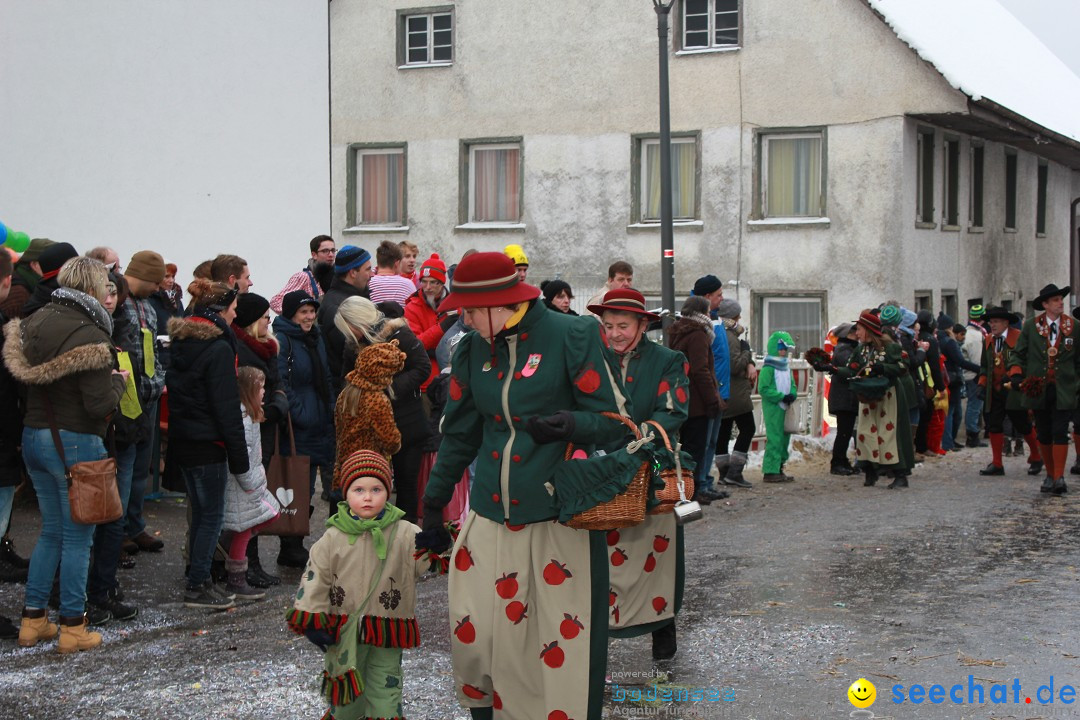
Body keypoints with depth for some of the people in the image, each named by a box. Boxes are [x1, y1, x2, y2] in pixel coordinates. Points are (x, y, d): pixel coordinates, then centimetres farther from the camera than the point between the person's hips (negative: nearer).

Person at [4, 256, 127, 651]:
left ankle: (32, 621, 22)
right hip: (75, 442, -7)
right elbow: (100, 404, -21)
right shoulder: (89, 334, -18)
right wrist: (118, 381, -1)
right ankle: (73, 628, 10)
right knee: (78, 536, 4)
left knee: (50, 531, 19)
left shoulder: (34, 323, 5)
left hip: (33, 436, 7)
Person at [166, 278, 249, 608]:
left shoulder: (179, 342, 10)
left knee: (200, 511, 16)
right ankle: (197, 587, 4)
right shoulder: (218, 348, -16)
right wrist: (239, 456, -13)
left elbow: (173, 390, 14)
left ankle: (198, 580, 21)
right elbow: (227, 408, -17)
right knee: (212, 515, 0)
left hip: (181, 441, 8)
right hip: (207, 444, -8)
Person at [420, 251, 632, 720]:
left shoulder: (571, 336, -8)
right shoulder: (472, 350, 8)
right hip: (490, 517, 5)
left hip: (559, 518, -4)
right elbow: (459, 433, 18)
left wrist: (569, 424, -25)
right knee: (472, 636, 1)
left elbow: (614, 419, -6)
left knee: (565, 643, -1)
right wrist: (434, 501, 21)